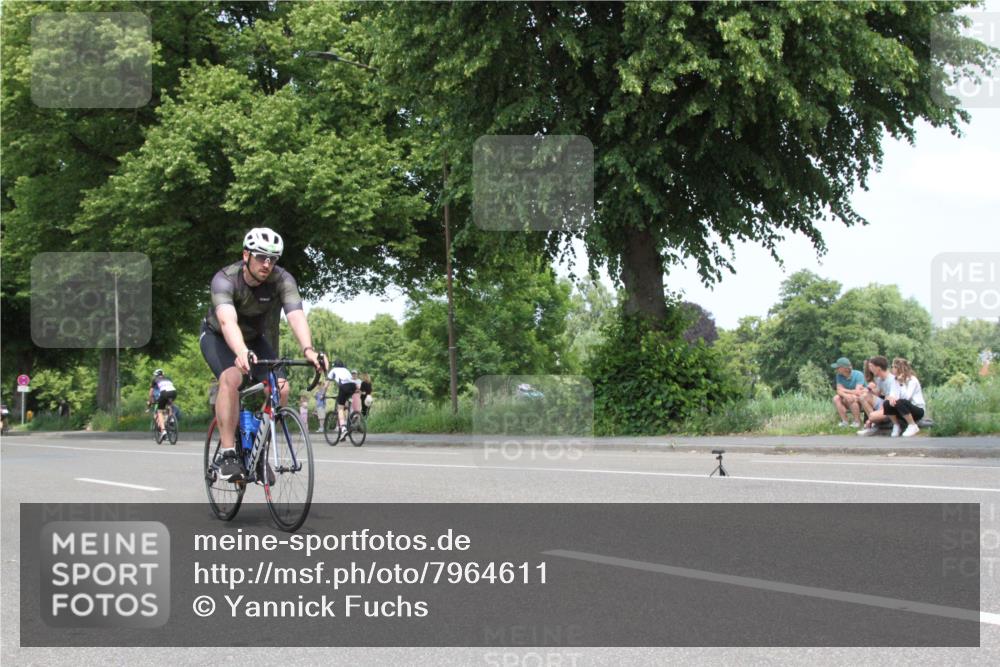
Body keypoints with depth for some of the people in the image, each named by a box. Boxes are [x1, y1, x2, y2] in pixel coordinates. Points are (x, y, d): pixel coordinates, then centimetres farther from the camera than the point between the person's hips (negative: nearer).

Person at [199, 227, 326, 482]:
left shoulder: (282, 280, -26)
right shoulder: (225, 279, -34)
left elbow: (296, 316, -40)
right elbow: (227, 321, -50)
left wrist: (308, 350, -59)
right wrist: (241, 353, -69)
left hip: (254, 338, 4)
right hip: (218, 336, -4)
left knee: (280, 387, -18)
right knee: (232, 378, -33)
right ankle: (228, 455, -28)